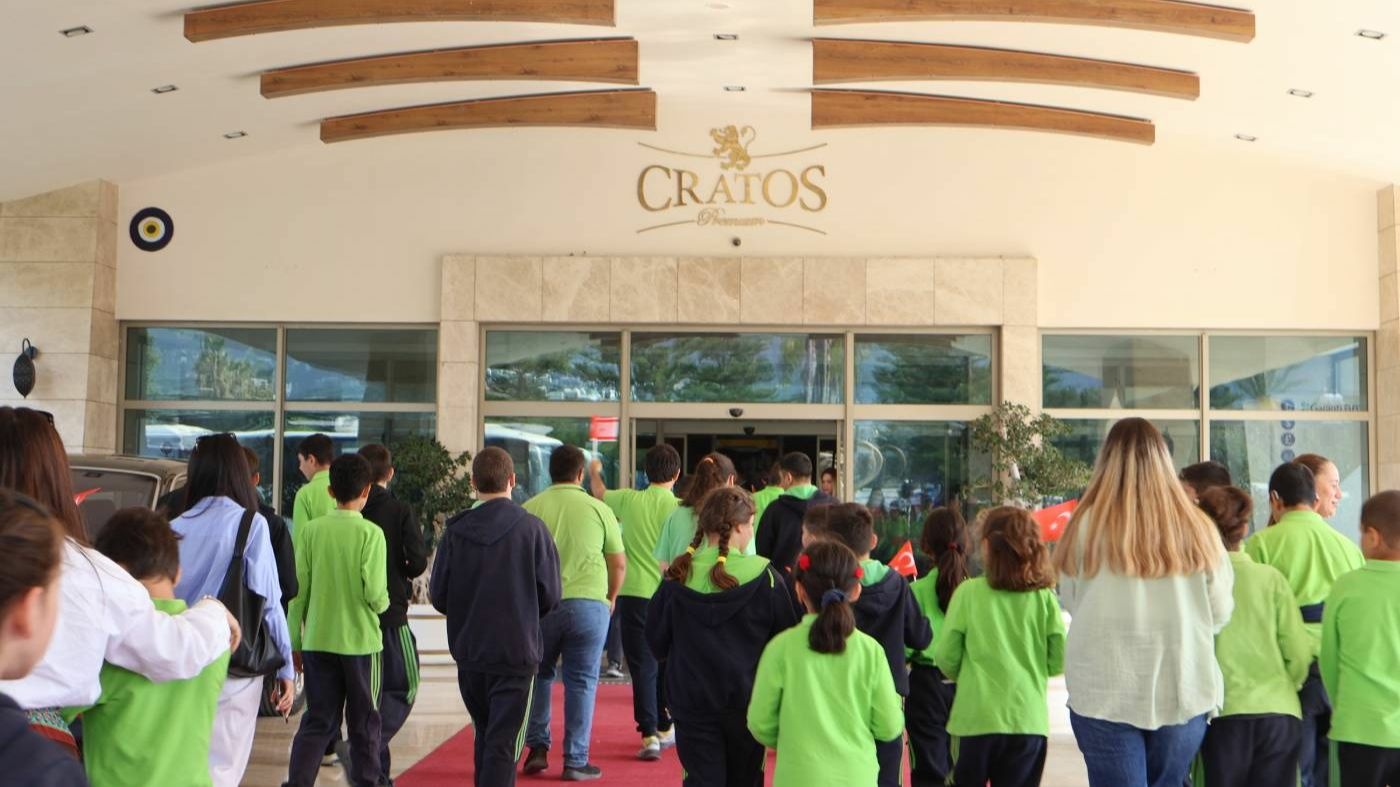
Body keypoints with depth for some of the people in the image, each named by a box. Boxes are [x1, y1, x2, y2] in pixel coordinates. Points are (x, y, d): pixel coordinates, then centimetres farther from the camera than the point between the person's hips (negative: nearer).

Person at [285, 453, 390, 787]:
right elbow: (375, 593, -15)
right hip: (360, 641, -3)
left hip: (317, 640, 3)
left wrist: (295, 641, 10)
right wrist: (383, 603, 8)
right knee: (364, 724, 11)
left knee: (317, 722, 10)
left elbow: (298, 591, 2)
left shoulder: (310, 530, 0)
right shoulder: (370, 533, -10)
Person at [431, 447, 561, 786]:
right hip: (517, 651, -3)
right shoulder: (532, 528, -9)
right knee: (503, 745, -1)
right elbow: (550, 596, -6)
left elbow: (438, 596, 1)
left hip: (468, 653, 3)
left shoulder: (456, 530, -4)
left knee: (484, 736, 21)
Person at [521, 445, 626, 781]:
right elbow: (619, 564, 6)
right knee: (581, 681, 6)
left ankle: (538, 746, 17)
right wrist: (610, 598, 23)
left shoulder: (530, 508, 2)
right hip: (588, 604, -1)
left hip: (540, 603, 1)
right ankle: (576, 761, 9)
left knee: (538, 674, 20)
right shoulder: (598, 509, 1)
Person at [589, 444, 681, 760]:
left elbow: (600, 494, 21)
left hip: (634, 595, 0)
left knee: (642, 666, 1)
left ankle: (649, 735, -6)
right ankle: (664, 729, 29)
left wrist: (594, 472, 41)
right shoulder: (680, 509, -8)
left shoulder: (629, 500, -1)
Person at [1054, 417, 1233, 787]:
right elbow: (1219, 613, 1)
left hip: (1105, 692, -2)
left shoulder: (1088, 525, -10)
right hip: (1183, 691, 2)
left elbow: (1070, 601, 1)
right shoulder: (1197, 528, -5)